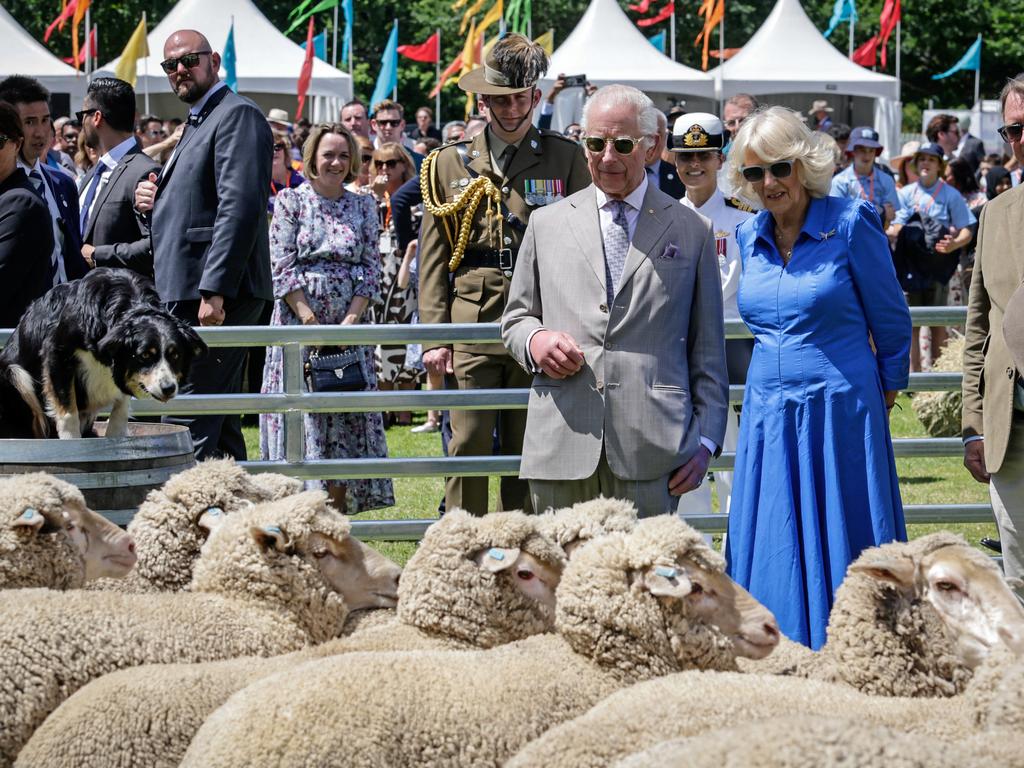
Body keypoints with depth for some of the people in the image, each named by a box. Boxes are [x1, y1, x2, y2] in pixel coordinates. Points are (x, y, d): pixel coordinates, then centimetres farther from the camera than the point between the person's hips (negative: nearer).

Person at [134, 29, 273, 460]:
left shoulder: (237, 116, -9)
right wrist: (155, 202, 7)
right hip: (191, 294, 11)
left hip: (215, 296, -11)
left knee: (186, 426, -14)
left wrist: (214, 291, -25)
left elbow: (239, 208, -19)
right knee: (219, 427, 12)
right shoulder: (197, 124, 23)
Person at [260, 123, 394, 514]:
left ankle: (337, 515, 2)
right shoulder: (291, 200, 2)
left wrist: (349, 322, -8)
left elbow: (370, 269, 5)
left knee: (347, 420, -1)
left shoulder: (363, 206, 10)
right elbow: (283, 268, -5)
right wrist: (312, 324, -12)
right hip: (299, 322, -3)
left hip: (349, 324, 3)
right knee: (300, 414, -6)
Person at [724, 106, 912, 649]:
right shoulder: (749, 237, 8)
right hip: (768, 416, 5)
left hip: (840, 415, -5)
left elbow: (890, 320, 2)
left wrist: (886, 386, 12)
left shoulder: (851, 224, -8)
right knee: (770, 561, 5)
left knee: (840, 554, -1)